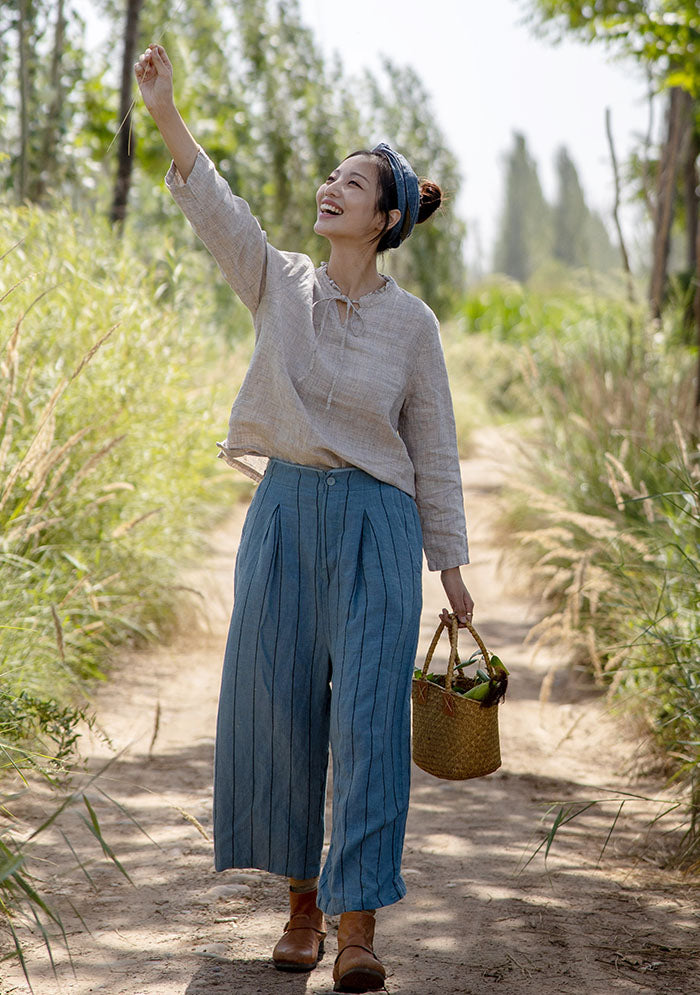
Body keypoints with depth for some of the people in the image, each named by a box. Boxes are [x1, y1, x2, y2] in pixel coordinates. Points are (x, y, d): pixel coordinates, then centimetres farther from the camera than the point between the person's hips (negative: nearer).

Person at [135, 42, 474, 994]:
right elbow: (216, 210, -11)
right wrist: (165, 112, -24)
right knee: (279, 710, 5)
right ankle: (301, 901, 22)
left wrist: (451, 565, 4)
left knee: (369, 719, -7)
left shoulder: (412, 323, 0)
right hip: (283, 513, 3)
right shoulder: (281, 285, 5)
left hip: (376, 525, -2)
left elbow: (435, 452, 4)